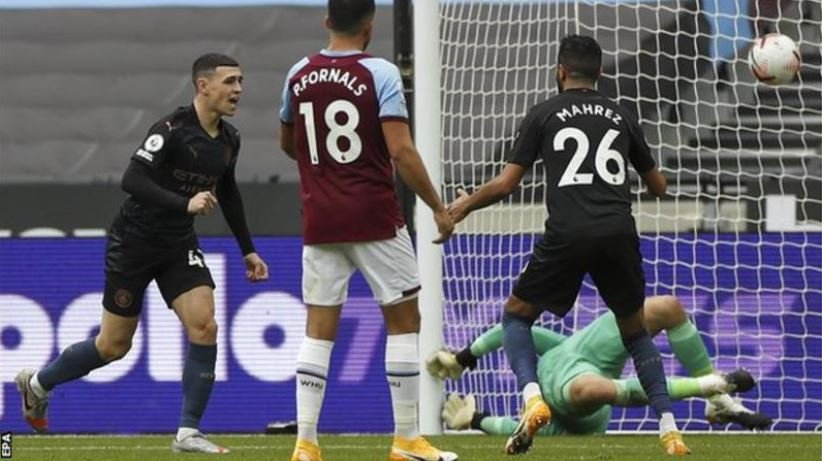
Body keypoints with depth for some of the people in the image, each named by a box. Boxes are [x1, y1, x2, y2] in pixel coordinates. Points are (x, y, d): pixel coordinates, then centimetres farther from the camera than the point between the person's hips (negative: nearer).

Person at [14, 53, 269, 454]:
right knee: (114, 345, 3)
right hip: (134, 243, -6)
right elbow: (132, 180, -31)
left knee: (204, 327, -13)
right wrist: (185, 204, -41)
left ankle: (188, 432, -7)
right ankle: (38, 383, 29)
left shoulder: (229, 140, 2)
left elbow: (227, 193, 20)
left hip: (179, 247, 6)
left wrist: (247, 250, 23)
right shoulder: (171, 130, -22)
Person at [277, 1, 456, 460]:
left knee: (319, 330, 6)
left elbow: (288, 144, 21)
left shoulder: (299, 75, 5)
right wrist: (439, 208, -9)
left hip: (320, 222, 4)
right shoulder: (380, 73, -9)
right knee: (404, 320, 7)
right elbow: (401, 151, -16)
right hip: (375, 218, -4)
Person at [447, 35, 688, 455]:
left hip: (568, 233, -3)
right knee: (634, 329, 20)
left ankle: (532, 397, -11)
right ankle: (668, 428, 6)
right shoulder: (620, 117, 18)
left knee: (516, 315, 16)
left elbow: (506, 183, 6)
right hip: (619, 231, 3)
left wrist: (466, 205, 24)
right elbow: (658, 186, 26)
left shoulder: (544, 114, 9)